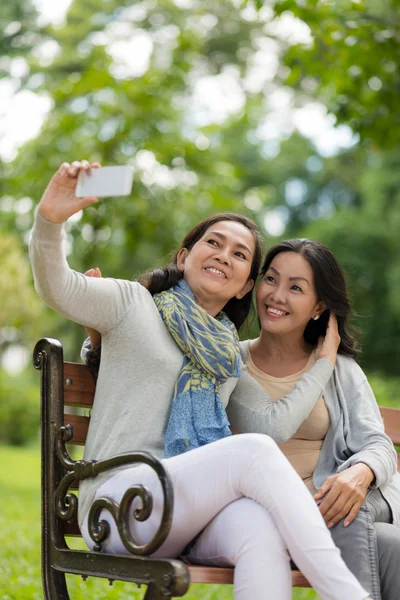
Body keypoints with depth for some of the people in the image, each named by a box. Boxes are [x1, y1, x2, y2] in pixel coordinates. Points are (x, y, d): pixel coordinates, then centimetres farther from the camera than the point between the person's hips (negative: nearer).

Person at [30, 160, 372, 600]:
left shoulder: (231, 356, 24)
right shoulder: (133, 304, 10)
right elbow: (56, 287, -8)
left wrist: (324, 361, 22)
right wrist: (50, 219, -28)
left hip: (190, 512, 4)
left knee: (260, 526, -34)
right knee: (253, 452, -30)